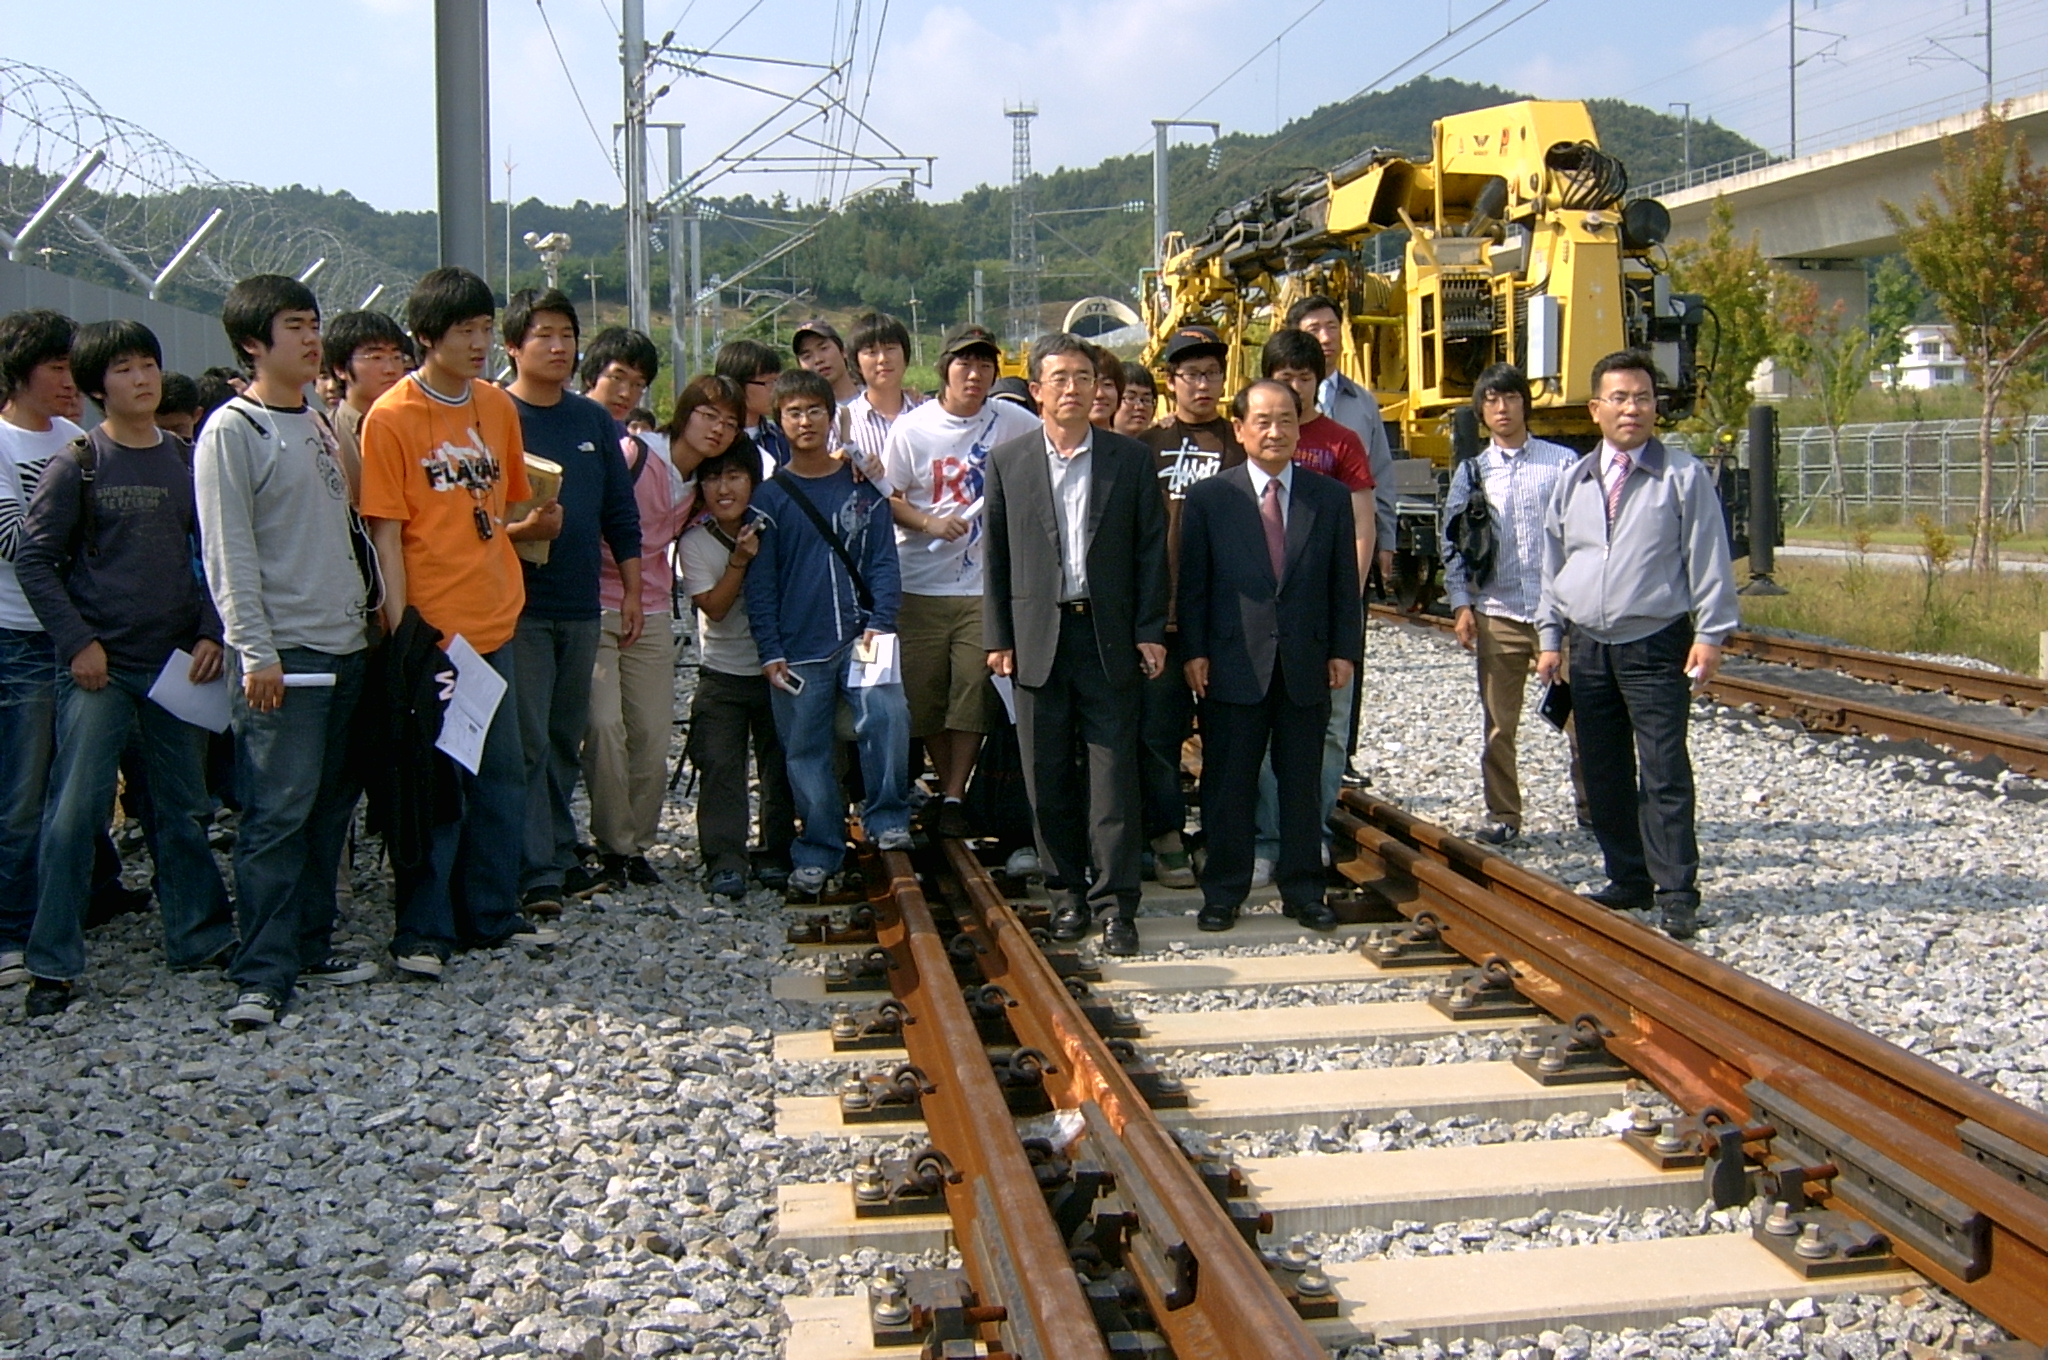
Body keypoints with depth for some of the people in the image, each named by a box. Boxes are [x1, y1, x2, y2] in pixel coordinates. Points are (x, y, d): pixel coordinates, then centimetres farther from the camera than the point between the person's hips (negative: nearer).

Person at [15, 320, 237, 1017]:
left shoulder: (185, 461, 8)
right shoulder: (77, 466, -3)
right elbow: (34, 560, -4)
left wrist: (210, 633, -1)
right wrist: (78, 642, -11)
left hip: (177, 662, 4)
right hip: (99, 668, -3)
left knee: (185, 809, 11)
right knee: (74, 812, -4)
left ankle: (200, 935, 23)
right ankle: (53, 963, 4)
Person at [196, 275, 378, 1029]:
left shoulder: (318, 424, 16)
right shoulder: (232, 431, -7)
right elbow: (228, 552, -12)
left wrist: (363, 611, 15)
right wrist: (255, 652, -17)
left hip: (344, 646, 8)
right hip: (282, 653, -8)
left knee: (330, 805, 11)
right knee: (278, 812, -9)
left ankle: (311, 945, 20)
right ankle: (263, 973, -5)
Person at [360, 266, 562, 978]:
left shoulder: (498, 407, 11)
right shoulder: (390, 418, -7)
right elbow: (386, 533, -9)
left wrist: (536, 522, -1)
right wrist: (401, 630, -15)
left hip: (492, 626, 6)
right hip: (430, 631, -6)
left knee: (502, 776, 11)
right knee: (431, 783, 0)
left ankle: (492, 915, 23)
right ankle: (423, 932, 10)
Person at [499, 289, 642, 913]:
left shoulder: (594, 421, 13)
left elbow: (621, 514, 16)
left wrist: (631, 591, 13)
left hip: (581, 605, 5)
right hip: (518, 603, -5)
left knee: (565, 742, 12)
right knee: (526, 742, -5)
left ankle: (561, 856, 21)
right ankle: (536, 872, -2)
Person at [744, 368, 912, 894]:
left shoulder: (862, 486, 9)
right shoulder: (769, 496, 6)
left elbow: (884, 561, 6)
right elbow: (760, 583, 5)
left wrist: (879, 623, -8)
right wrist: (769, 651, -3)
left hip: (861, 637, 0)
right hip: (798, 649, 0)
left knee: (887, 717, -20)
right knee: (805, 751, 3)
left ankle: (887, 821, -1)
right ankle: (817, 854, 15)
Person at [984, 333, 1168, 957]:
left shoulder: (1132, 459, 3)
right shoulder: (1007, 460, 5)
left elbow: (1151, 550, 3)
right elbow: (996, 556, 6)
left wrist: (1150, 632, -3)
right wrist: (998, 638, 1)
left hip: (1109, 635, -1)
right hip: (1038, 636, 1)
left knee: (1113, 770, -2)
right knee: (1049, 774, 6)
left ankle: (1116, 900, 3)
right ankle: (1069, 888, 19)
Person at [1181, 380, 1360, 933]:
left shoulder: (1330, 497, 6)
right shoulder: (1208, 498, 1)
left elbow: (1344, 582, 8)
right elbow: (1192, 583, 1)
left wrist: (1344, 650, 2)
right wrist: (1194, 652, -5)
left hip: (1307, 664, 2)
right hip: (1234, 663, -2)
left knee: (1302, 783, 10)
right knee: (1228, 784, 4)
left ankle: (1303, 891, 21)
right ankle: (1222, 892, 15)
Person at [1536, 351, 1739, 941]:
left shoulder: (1684, 476, -2)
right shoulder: (1574, 481, 11)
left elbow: (1708, 559, -3)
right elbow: (1554, 564, 16)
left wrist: (1710, 634, -8)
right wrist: (1551, 637, 12)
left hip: (1656, 646, -5)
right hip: (1589, 647, 5)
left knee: (1664, 774, -7)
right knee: (1604, 774, 9)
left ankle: (1677, 894, 0)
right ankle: (1628, 882, 21)